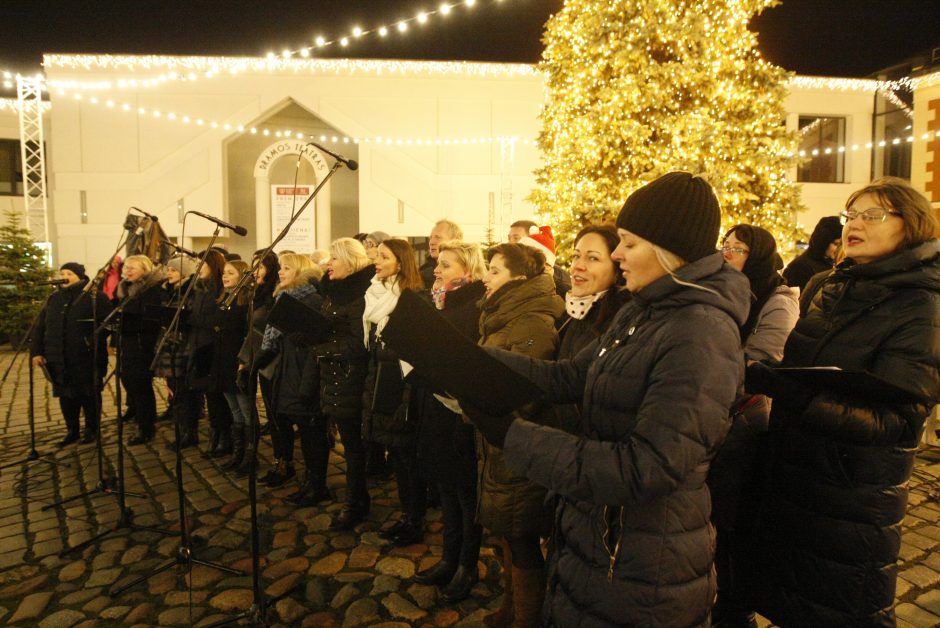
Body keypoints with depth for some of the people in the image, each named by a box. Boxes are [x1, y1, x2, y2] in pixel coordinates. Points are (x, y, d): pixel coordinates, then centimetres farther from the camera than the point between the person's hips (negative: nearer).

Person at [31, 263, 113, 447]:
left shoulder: (96, 297, -5)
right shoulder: (53, 299, 12)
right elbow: (40, 327, 12)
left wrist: (93, 341, -23)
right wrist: (36, 351, 5)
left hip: (87, 358, -5)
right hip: (59, 359, 5)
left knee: (89, 395, 6)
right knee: (66, 396, 13)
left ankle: (91, 430, 21)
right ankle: (72, 431, 28)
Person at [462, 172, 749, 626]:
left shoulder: (701, 335, -24)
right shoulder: (640, 314, 6)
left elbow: (648, 467, -29)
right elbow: (569, 377, 5)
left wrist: (513, 436, -28)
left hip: (641, 570, -8)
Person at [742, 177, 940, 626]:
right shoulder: (823, 288, 5)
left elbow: (892, 418, -24)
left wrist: (784, 389, -35)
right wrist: (757, 378, -3)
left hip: (853, 503, -6)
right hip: (785, 486, 6)